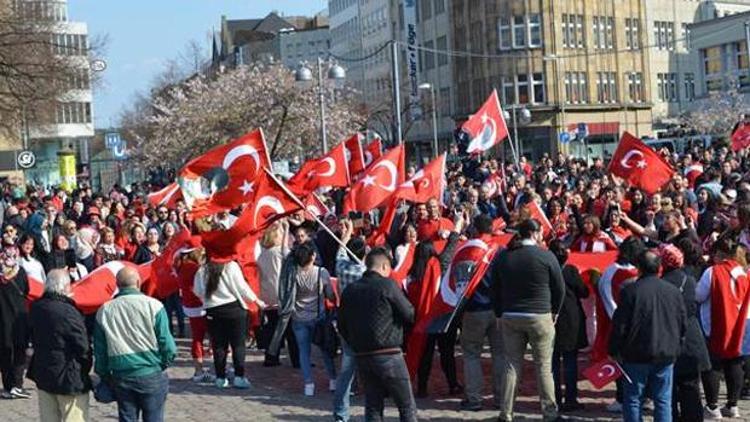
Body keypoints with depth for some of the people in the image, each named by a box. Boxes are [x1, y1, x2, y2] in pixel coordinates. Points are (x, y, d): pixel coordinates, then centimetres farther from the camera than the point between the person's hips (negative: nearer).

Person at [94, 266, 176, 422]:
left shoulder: (104, 311, 0)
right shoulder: (153, 306, -10)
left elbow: (99, 351, 5)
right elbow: (167, 345, -9)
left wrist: (104, 375, 18)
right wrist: (163, 365, 9)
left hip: (121, 378, 3)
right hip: (152, 375, -3)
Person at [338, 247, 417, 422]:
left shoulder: (350, 290, 7)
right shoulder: (387, 285, -9)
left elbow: (342, 326, 11)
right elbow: (410, 315, -7)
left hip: (362, 356, 6)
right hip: (389, 355, -5)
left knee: (373, 407, 12)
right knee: (407, 407, 4)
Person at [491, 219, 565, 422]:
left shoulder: (503, 256, 4)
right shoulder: (546, 256, -7)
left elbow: (495, 288, 9)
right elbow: (560, 288, -1)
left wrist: (500, 314, 16)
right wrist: (554, 312, 13)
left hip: (509, 317, 4)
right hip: (539, 316, -4)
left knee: (512, 365, 8)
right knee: (544, 366, 4)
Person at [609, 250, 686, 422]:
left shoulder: (630, 291, -10)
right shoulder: (673, 291, 3)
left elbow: (619, 325, -8)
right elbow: (682, 324, 10)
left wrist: (614, 351, 3)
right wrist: (676, 349, 21)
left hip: (637, 356, -3)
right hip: (666, 356, 3)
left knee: (633, 399, 5)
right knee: (663, 400, 9)